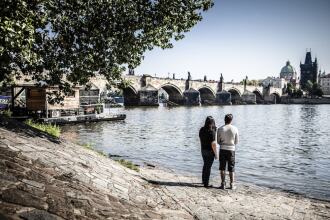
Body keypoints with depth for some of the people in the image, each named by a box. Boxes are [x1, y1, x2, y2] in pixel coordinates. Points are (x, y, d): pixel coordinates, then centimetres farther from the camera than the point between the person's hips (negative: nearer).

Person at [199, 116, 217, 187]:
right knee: (208, 167, 3)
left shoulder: (202, 130, -1)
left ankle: (204, 180, 36)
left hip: (203, 150, 7)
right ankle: (206, 183, 10)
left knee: (205, 165, 23)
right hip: (210, 151, -7)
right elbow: (212, 144, -20)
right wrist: (215, 153, -10)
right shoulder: (212, 131, -21)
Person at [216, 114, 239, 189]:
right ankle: (232, 185, 13)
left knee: (222, 168, 9)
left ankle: (223, 184, 12)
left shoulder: (220, 129, -6)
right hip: (231, 149, 0)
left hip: (223, 149, 0)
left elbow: (218, 141, 0)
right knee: (231, 168, 9)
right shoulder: (235, 129, -5)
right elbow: (236, 142, 2)